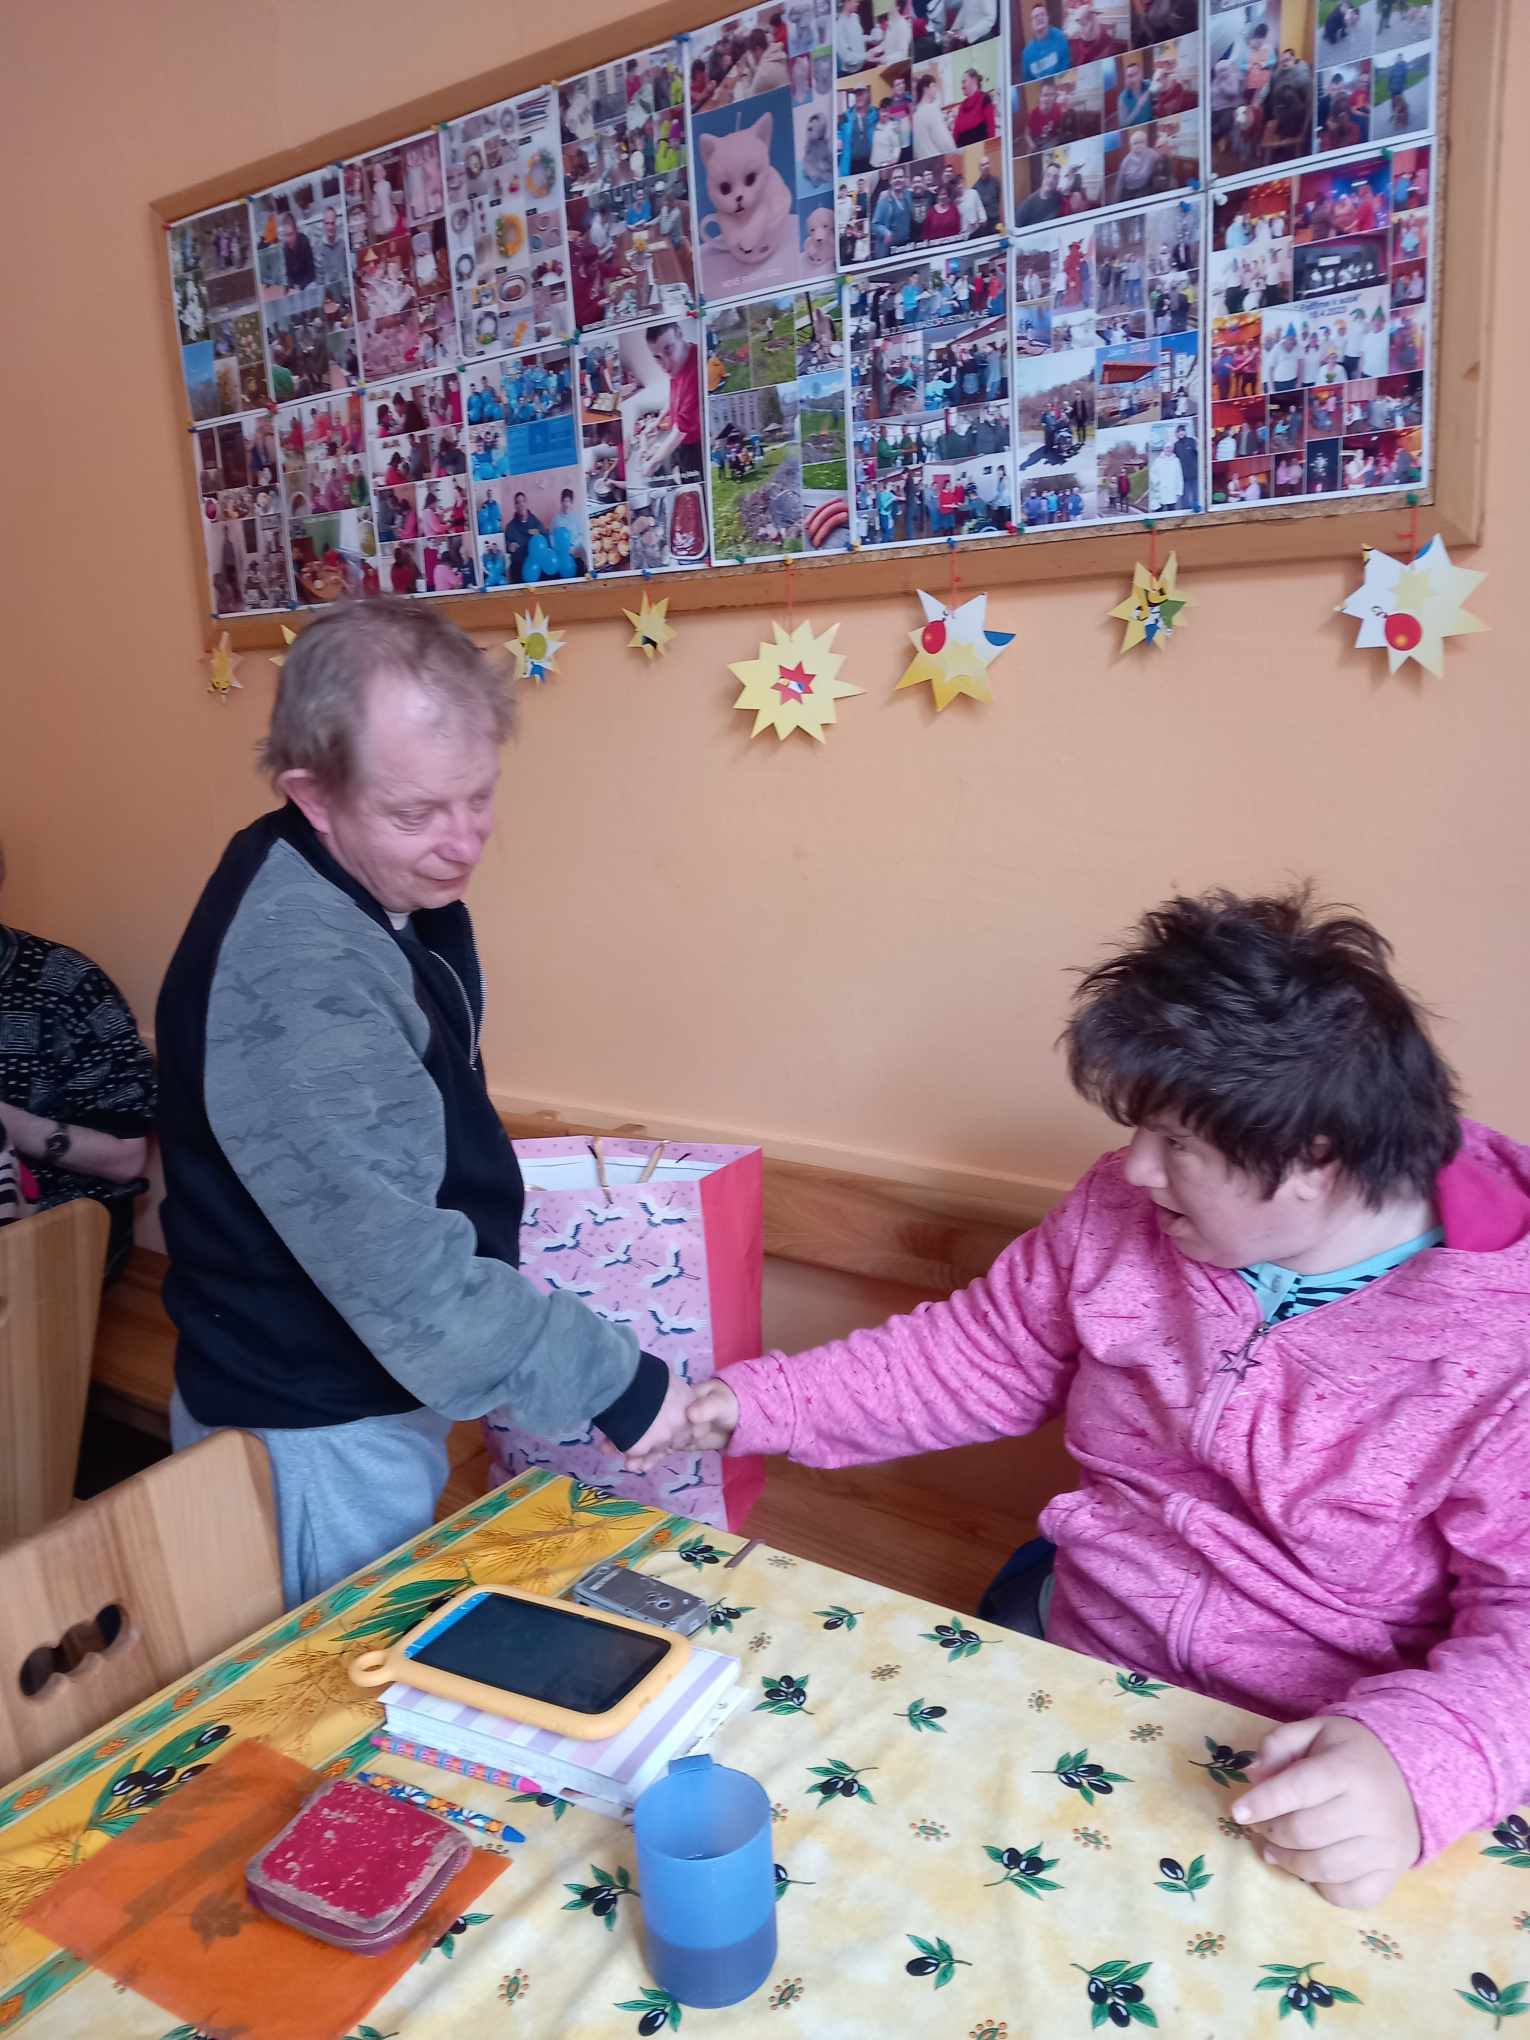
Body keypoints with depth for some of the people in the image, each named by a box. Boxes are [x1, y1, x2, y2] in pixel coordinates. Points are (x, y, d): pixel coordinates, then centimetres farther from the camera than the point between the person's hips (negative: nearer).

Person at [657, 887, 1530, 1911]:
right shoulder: (1126, 1213, -5)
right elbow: (980, 1356, 6)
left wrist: (1416, 1760, -40)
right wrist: (756, 1402, 0)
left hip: (1325, 1777, -3)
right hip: (1064, 1661, 4)